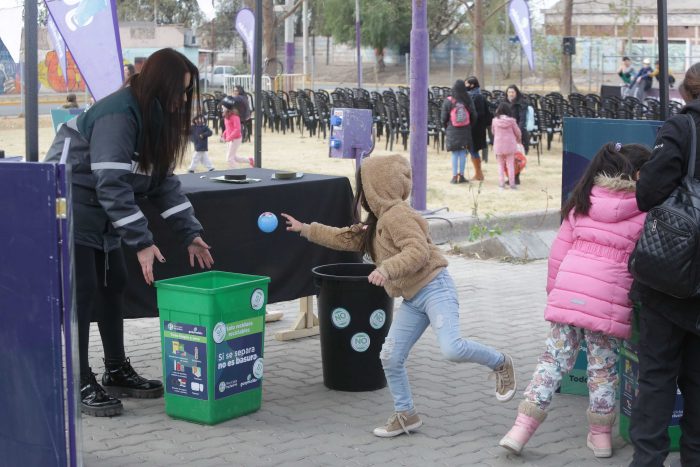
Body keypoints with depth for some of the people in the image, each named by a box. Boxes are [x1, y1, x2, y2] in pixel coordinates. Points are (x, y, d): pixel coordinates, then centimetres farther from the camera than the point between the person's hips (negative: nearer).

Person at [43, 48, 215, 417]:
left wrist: (191, 233, -1)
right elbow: (112, 185, -30)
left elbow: (163, 181, 6)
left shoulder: (154, 119, 4)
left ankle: (117, 372, 22)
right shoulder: (117, 116, -26)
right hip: (69, 211, -9)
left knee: (113, 286, 11)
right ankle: (80, 384, -1)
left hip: (100, 216, 9)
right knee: (82, 293, -8)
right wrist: (142, 242, -32)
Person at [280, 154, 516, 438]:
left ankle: (500, 364, 0)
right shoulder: (376, 222, 18)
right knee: (391, 357, 6)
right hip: (412, 298, 10)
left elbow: (418, 251, -25)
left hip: (434, 287, -10)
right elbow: (345, 238, 28)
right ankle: (405, 415, 20)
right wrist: (305, 229, 29)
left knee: (451, 348, -26)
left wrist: (386, 269, -35)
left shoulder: (396, 215, -14)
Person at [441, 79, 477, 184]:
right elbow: (474, 116, 2)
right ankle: (461, 176, 9)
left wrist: (447, 128, 14)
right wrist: (469, 126, 18)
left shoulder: (448, 101, -7)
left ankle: (454, 176, 3)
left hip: (452, 131, -1)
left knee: (455, 154, 4)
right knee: (463, 153, 7)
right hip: (465, 131, 1)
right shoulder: (468, 101, -4)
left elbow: (443, 118, -3)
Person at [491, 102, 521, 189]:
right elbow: (518, 132, 0)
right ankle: (512, 183, 6)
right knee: (510, 165, 6)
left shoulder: (495, 120, -5)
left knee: (501, 165, 12)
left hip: (498, 145, 1)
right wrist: (518, 140, 21)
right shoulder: (511, 120, -9)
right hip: (510, 145, -1)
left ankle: (501, 183, 9)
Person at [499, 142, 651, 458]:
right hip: (609, 301, -3)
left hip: (568, 292, 3)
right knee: (603, 367, 10)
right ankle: (600, 435, 21)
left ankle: (522, 427, 3)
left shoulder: (584, 201, 12)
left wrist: (554, 290, 19)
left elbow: (559, 250, 12)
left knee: (554, 358, 8)